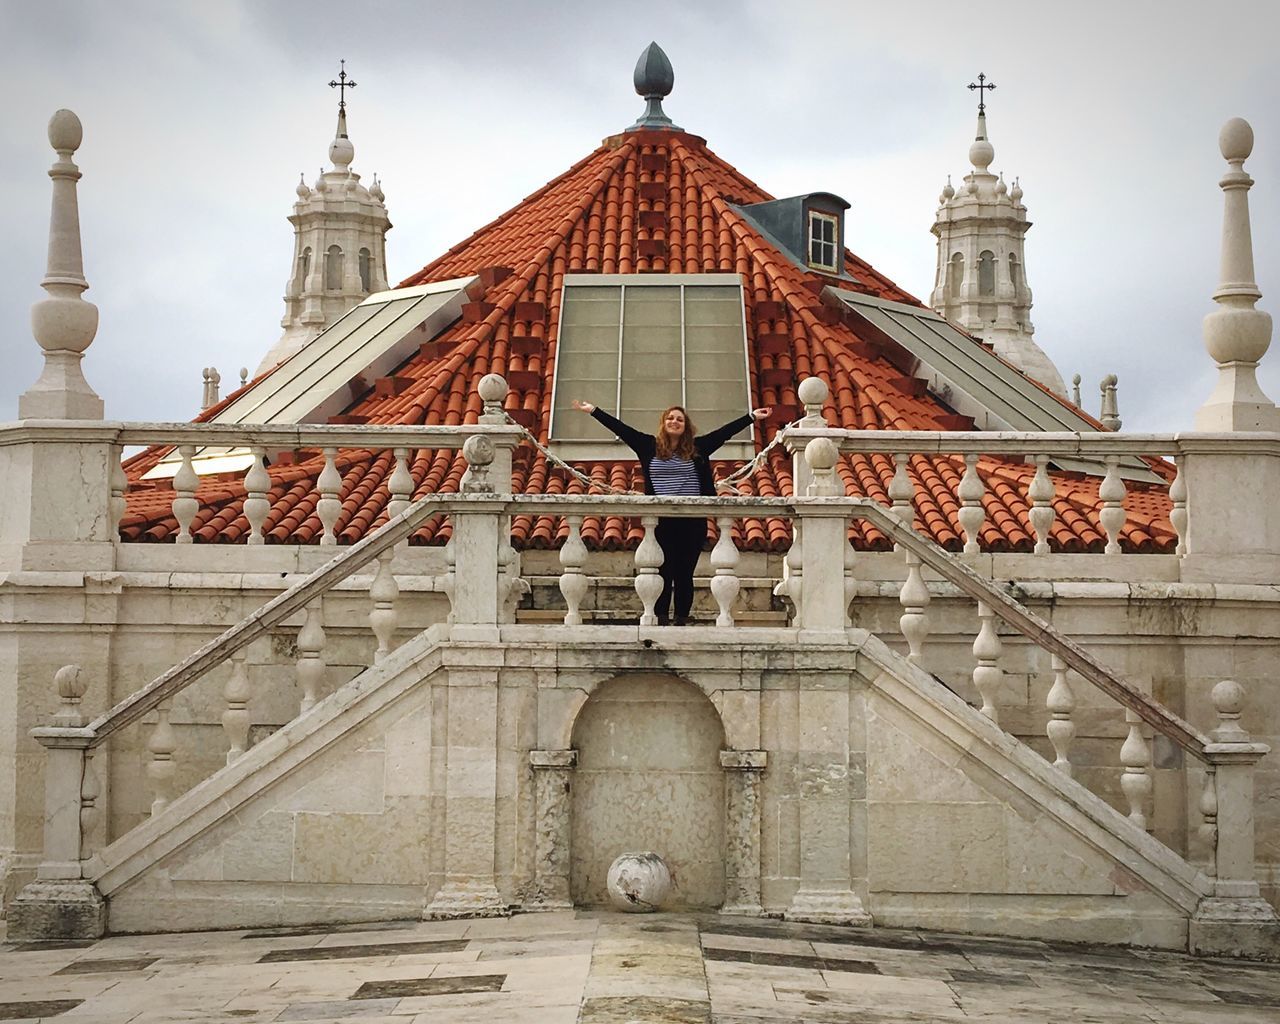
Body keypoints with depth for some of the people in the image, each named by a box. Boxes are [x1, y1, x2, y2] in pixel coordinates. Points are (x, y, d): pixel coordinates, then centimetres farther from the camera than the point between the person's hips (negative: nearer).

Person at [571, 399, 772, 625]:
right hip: (661, 520, -1)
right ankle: (661, 621, 2)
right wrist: (593, 411, 6)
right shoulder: (650, 446, 7)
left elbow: (725, 431, 10)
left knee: (684, 574, 4)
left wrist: (752, 416, 9)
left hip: (692, 522, 1)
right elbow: (620, 428, 7)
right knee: (663, 573, -1)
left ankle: (682, 621, 9)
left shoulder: (698, 447, 9)